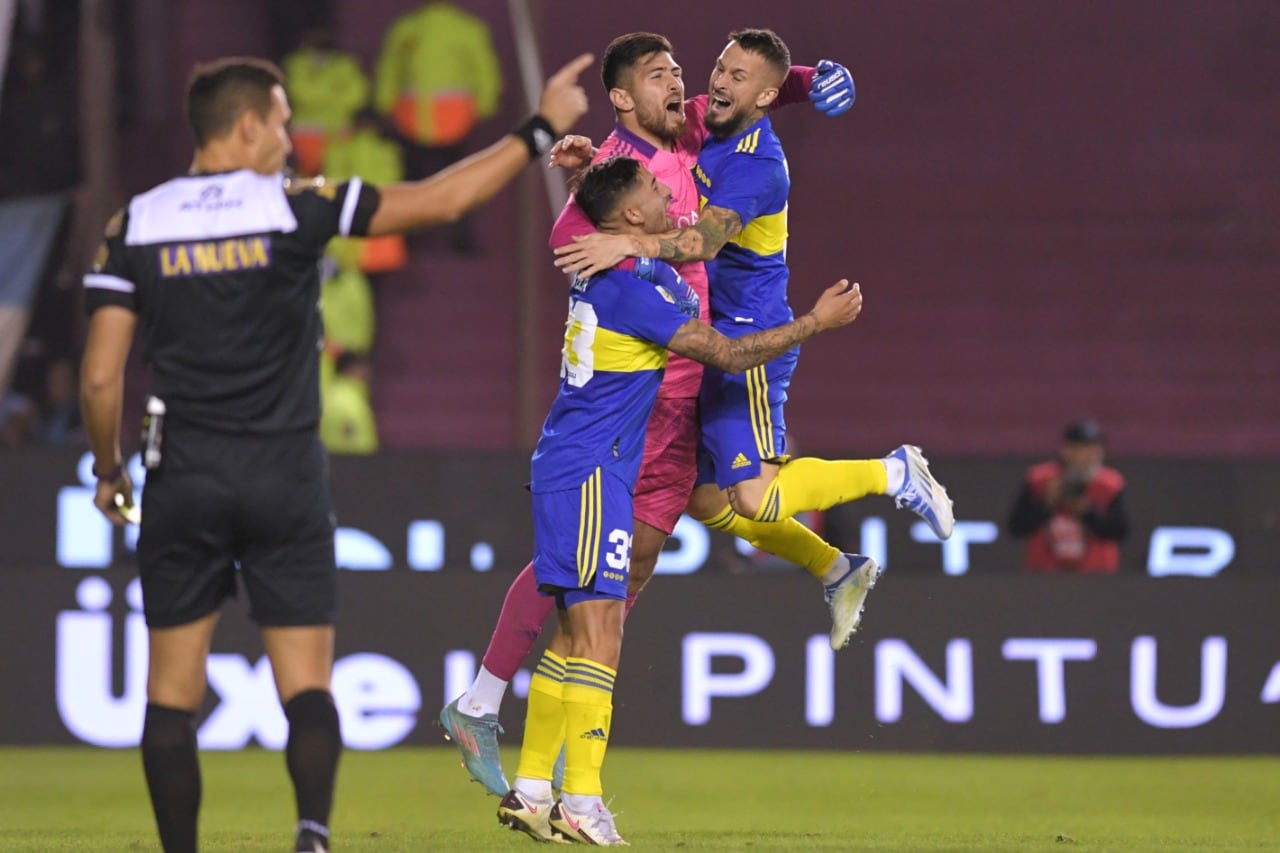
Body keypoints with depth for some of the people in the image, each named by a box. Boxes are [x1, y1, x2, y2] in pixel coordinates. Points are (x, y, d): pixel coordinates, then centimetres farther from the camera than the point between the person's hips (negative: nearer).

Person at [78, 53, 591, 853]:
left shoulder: (136, 224, 0)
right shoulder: (293, 209, -5)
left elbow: (100, 375, -3)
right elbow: (440, 201, -3)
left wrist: (110, 472, 13)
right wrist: (539, 131, 7)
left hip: (184, 481, 1)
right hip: (285, 479, -1)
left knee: (173, 691, 8)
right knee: (307, 684, 2)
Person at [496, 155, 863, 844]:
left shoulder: (600, 271, 11)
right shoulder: (632, 287, -17)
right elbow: (725, 353, -14)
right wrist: (816, 323, -7)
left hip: (565, 471, 10)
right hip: (590, 474, -10)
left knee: (572, 635, 12)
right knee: (599, 634, -11)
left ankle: (530, 788, 14)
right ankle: (581, 801, -15)